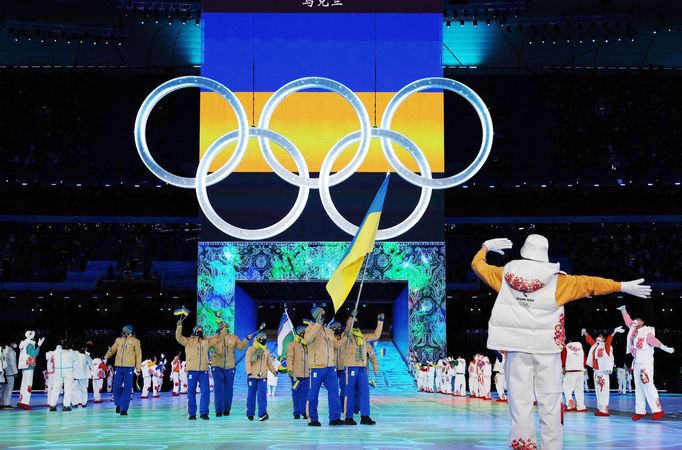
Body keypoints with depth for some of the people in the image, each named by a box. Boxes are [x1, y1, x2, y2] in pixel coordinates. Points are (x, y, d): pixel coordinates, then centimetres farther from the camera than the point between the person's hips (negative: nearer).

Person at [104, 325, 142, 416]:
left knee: (127, 389, -3)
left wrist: (138, 368, -2)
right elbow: (112, 350, 15)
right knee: (117, 387, 1)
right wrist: (106, 357, -2)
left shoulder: (135, 341, 2)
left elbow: (138, 355, 2)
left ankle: (124, 409, 3)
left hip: (129, 368, -3)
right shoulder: (118, 340, 11)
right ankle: (118, 404, 24)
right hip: (119, 367, 3)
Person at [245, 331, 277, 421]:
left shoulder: (266, 351, 14)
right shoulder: (251, 349, -1)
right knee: (251, 395, 5)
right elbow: (248, 362, -8)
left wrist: (274, 371, 4)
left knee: (262, 395, -9)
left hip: (263, 377, 3)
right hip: (252, 376, -2)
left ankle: (262, 413, -16)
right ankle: (250, 413, 15)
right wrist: (249, 372, -21)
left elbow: (269, 363, 19)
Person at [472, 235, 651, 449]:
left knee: (520, 400, 2)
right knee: (550, 401, 4)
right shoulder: (556, 279, -2)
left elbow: (478, 264, 16)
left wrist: (486, 247, 35)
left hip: (516, 345, 1)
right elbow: (589, 284, 2)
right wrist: (622, 286, 9)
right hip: (546, 346, -1)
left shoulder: (506, 274, 3)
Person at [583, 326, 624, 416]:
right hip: (596, 371, 9)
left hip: (603, 372, -8)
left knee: (603, 390, -12)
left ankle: (604, 410, -14)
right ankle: (600, 408, 19)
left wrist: (614, 332, -38)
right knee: (598, 391, 12)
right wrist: (585, 332, 43)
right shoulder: (594, 345, 15)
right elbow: (589, 339, 30)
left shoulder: (606, 346, -5)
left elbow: (609, 340, -22)